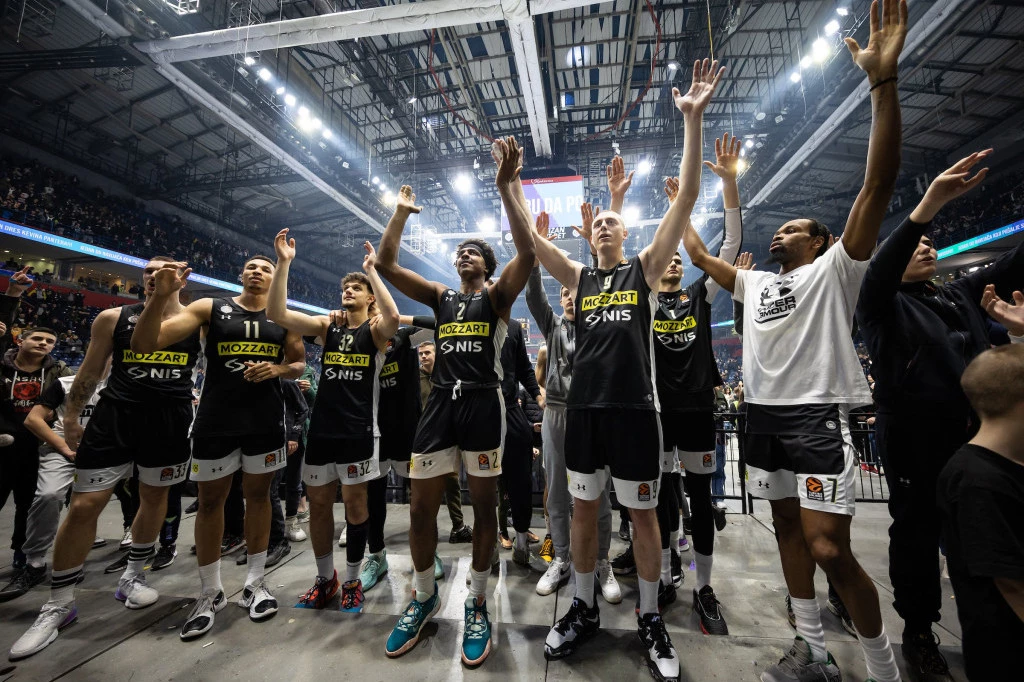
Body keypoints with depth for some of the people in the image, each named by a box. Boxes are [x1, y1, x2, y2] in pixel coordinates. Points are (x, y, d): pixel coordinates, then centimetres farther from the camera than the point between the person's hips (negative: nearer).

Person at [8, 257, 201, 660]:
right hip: (115, 416, 1)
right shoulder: (113, 319, 5)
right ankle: (59, 605, 21)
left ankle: (133, 575, 36)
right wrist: (71, 416, 13)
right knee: (83, 506, 2)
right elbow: (89, 373, 12)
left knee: (155, 497, 13)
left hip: (169, 421, 0)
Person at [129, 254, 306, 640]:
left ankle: (255, 584, 24)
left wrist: (278, 369, -11)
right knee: (210, 501, 9)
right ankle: (210, 593, 27)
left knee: (257, 496, 10)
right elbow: (143, 345, -7)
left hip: (265, 422, 1)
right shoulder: (209, 308, 0)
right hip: (215, 422, 0)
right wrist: (162, 295, -22)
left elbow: (300, 363, 11)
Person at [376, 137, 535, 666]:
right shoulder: (440, 296, 15)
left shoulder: (498, 295, 5)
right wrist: (402, 213, 6)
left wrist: (508, 187, -14)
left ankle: (476, 603, 27)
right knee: (421, 506, 8)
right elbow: (385, 266, 9)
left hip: (483, 403, -3)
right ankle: (425, 596, 31)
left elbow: (527, 250, -13)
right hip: (440, 403, 4)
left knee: (483, 504, 7)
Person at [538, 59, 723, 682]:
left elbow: (687, 198, -2)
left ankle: (651, 618, 30)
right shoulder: (578, 277, 12)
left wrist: (693, 120, -6)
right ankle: (584, 609, 33)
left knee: (643, 512, 9)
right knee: (584, 509, 13)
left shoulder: (646, 269, 6)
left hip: (635, 408, -3)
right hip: (584, 407, 3)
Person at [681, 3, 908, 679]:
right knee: (789, 531, 13)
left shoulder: (834, 269, 1)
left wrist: (884, 79, -15)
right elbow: (700, 255, 24)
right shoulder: (754, 282, 16)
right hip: (763, 416, 7)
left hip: (817, 417, -6)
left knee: (830, 549, -6)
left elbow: (880, 182, -10)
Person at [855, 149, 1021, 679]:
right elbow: (876, 271, -23)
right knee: (917, 533, 5)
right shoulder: (884, 305, -3)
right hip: (915, 440, -6)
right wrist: (928, 206, -34)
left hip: (975, 434, 6)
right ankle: (918, 631, 20)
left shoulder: (962, 294, 17)